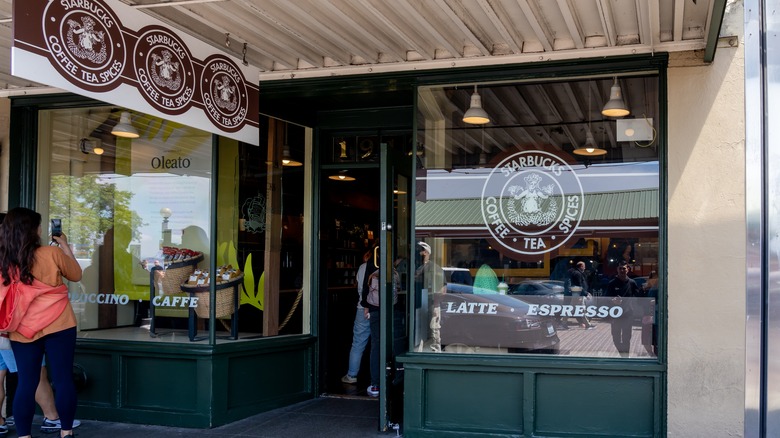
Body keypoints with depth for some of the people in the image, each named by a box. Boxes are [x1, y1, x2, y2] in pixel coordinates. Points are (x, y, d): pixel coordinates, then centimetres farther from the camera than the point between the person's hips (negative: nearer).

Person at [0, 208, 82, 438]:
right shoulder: (51, 253, -11)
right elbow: (76, 274, 6)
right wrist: (65, 245, 13)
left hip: (22, 331, 3)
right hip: (58, 326, -3)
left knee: (26, 383, 7)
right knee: (63, 379, 5)